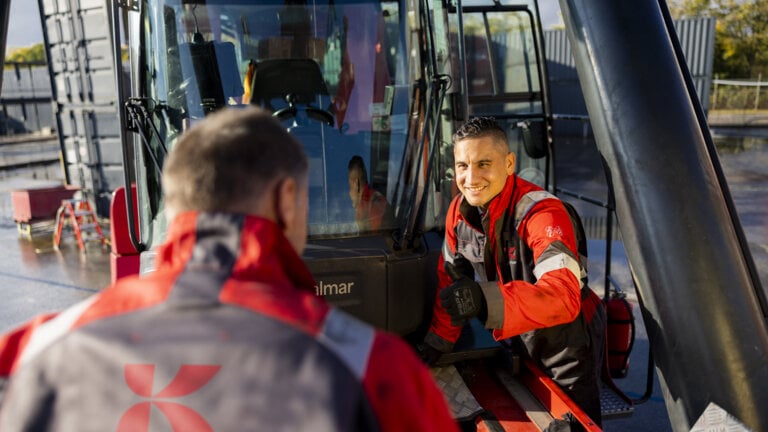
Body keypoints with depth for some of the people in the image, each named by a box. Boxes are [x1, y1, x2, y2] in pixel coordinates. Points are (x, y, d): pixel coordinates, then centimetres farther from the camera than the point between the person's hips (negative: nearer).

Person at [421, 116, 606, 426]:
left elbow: (564, 297, -44)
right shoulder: (459, 210, -10)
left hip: (567, 342, -6)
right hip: (521, 342, 6)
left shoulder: (542, 212, -32)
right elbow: (450, 278, 2)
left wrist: (488, 301, -58)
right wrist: (439, 340, 1)